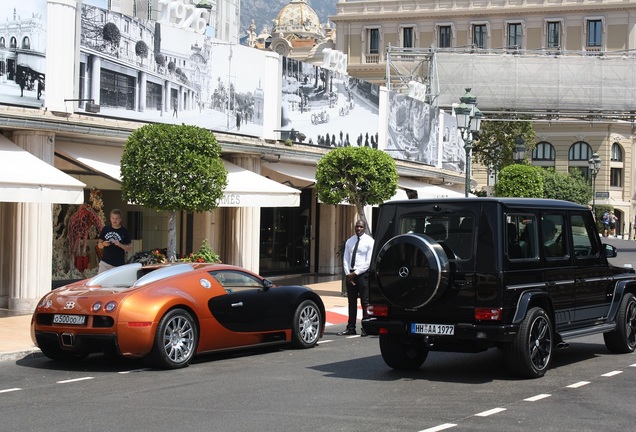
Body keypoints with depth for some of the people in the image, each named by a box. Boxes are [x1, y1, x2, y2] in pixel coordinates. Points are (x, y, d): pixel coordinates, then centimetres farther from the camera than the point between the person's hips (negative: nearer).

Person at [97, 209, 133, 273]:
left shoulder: (124, 231, 0)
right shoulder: (105, 229, 6)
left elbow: (130, 248, 0)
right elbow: (99, 245, 13)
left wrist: (120, 244, -17)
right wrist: (103, 244, -10)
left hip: (118, 265, -2)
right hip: (105, 263, 2)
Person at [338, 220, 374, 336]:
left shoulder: (369, 241, -4)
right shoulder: (349, 241, 12)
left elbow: (369, 261, -10)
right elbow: (345, 259, 10)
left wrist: (355, 273, -13)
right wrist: (348, 274, -4)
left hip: (363, 274, -5)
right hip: (350, 274, 5)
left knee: (365, 302, -3)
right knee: (351, 302, 8)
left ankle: (366, 329, 1)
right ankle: (350, 328, 12)